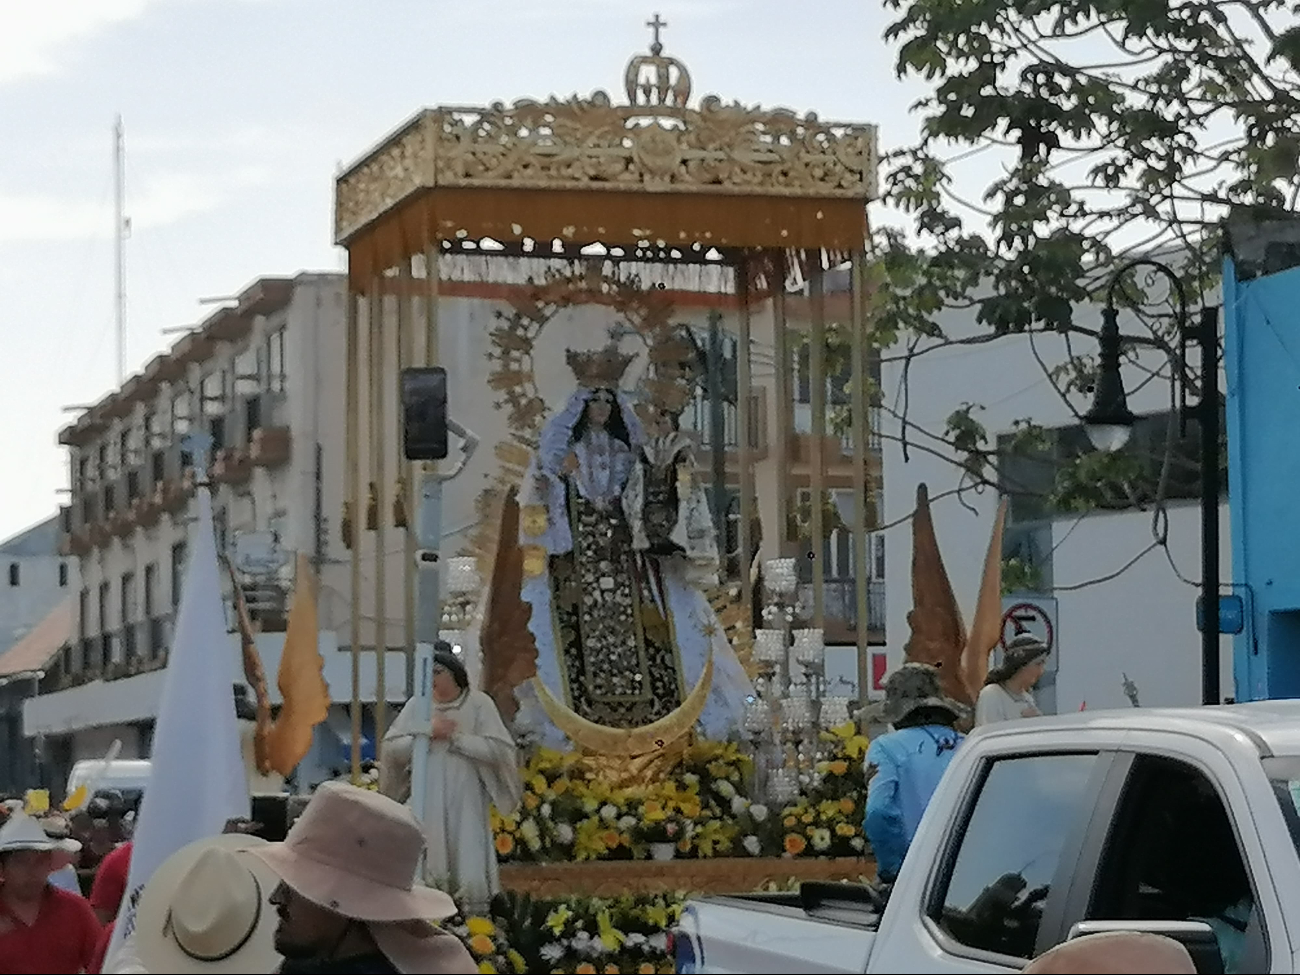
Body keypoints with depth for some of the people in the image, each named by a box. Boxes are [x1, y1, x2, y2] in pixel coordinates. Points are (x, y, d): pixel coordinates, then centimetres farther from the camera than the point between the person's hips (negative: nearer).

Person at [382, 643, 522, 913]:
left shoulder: (479, 704, -3)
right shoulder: (417, 705, 4)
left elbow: (496, 750, -10)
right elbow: (392, 748, 0)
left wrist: (456, 735, -13)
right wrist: (428, 734, -11)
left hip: (466, 803, -2)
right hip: (427, 802, 2)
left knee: (469, 868, -3)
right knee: (428, 868, 2)